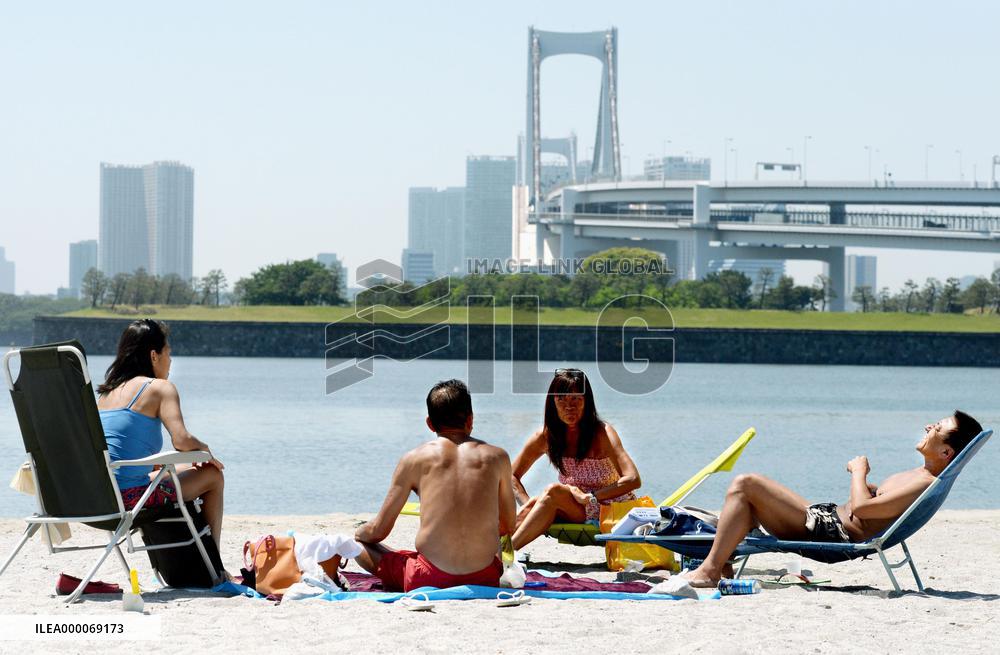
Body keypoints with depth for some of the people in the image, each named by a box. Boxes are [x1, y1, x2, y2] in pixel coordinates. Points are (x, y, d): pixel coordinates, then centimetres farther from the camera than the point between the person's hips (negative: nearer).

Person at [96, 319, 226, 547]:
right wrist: (204, 449, 5)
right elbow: (181, 440, -18)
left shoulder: (107, 392, 19)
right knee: (212, 476, 13)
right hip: (129, 496, -8)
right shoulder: (160, 388, -4)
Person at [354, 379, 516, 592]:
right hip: (484, 580, 2)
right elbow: (508, 527, 18)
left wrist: (357, 534, 32)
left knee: (361, 542, 24)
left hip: (429, 581, -2)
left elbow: (378, 530, 8)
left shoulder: (415, 459, 4)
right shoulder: (497, 456, 8)